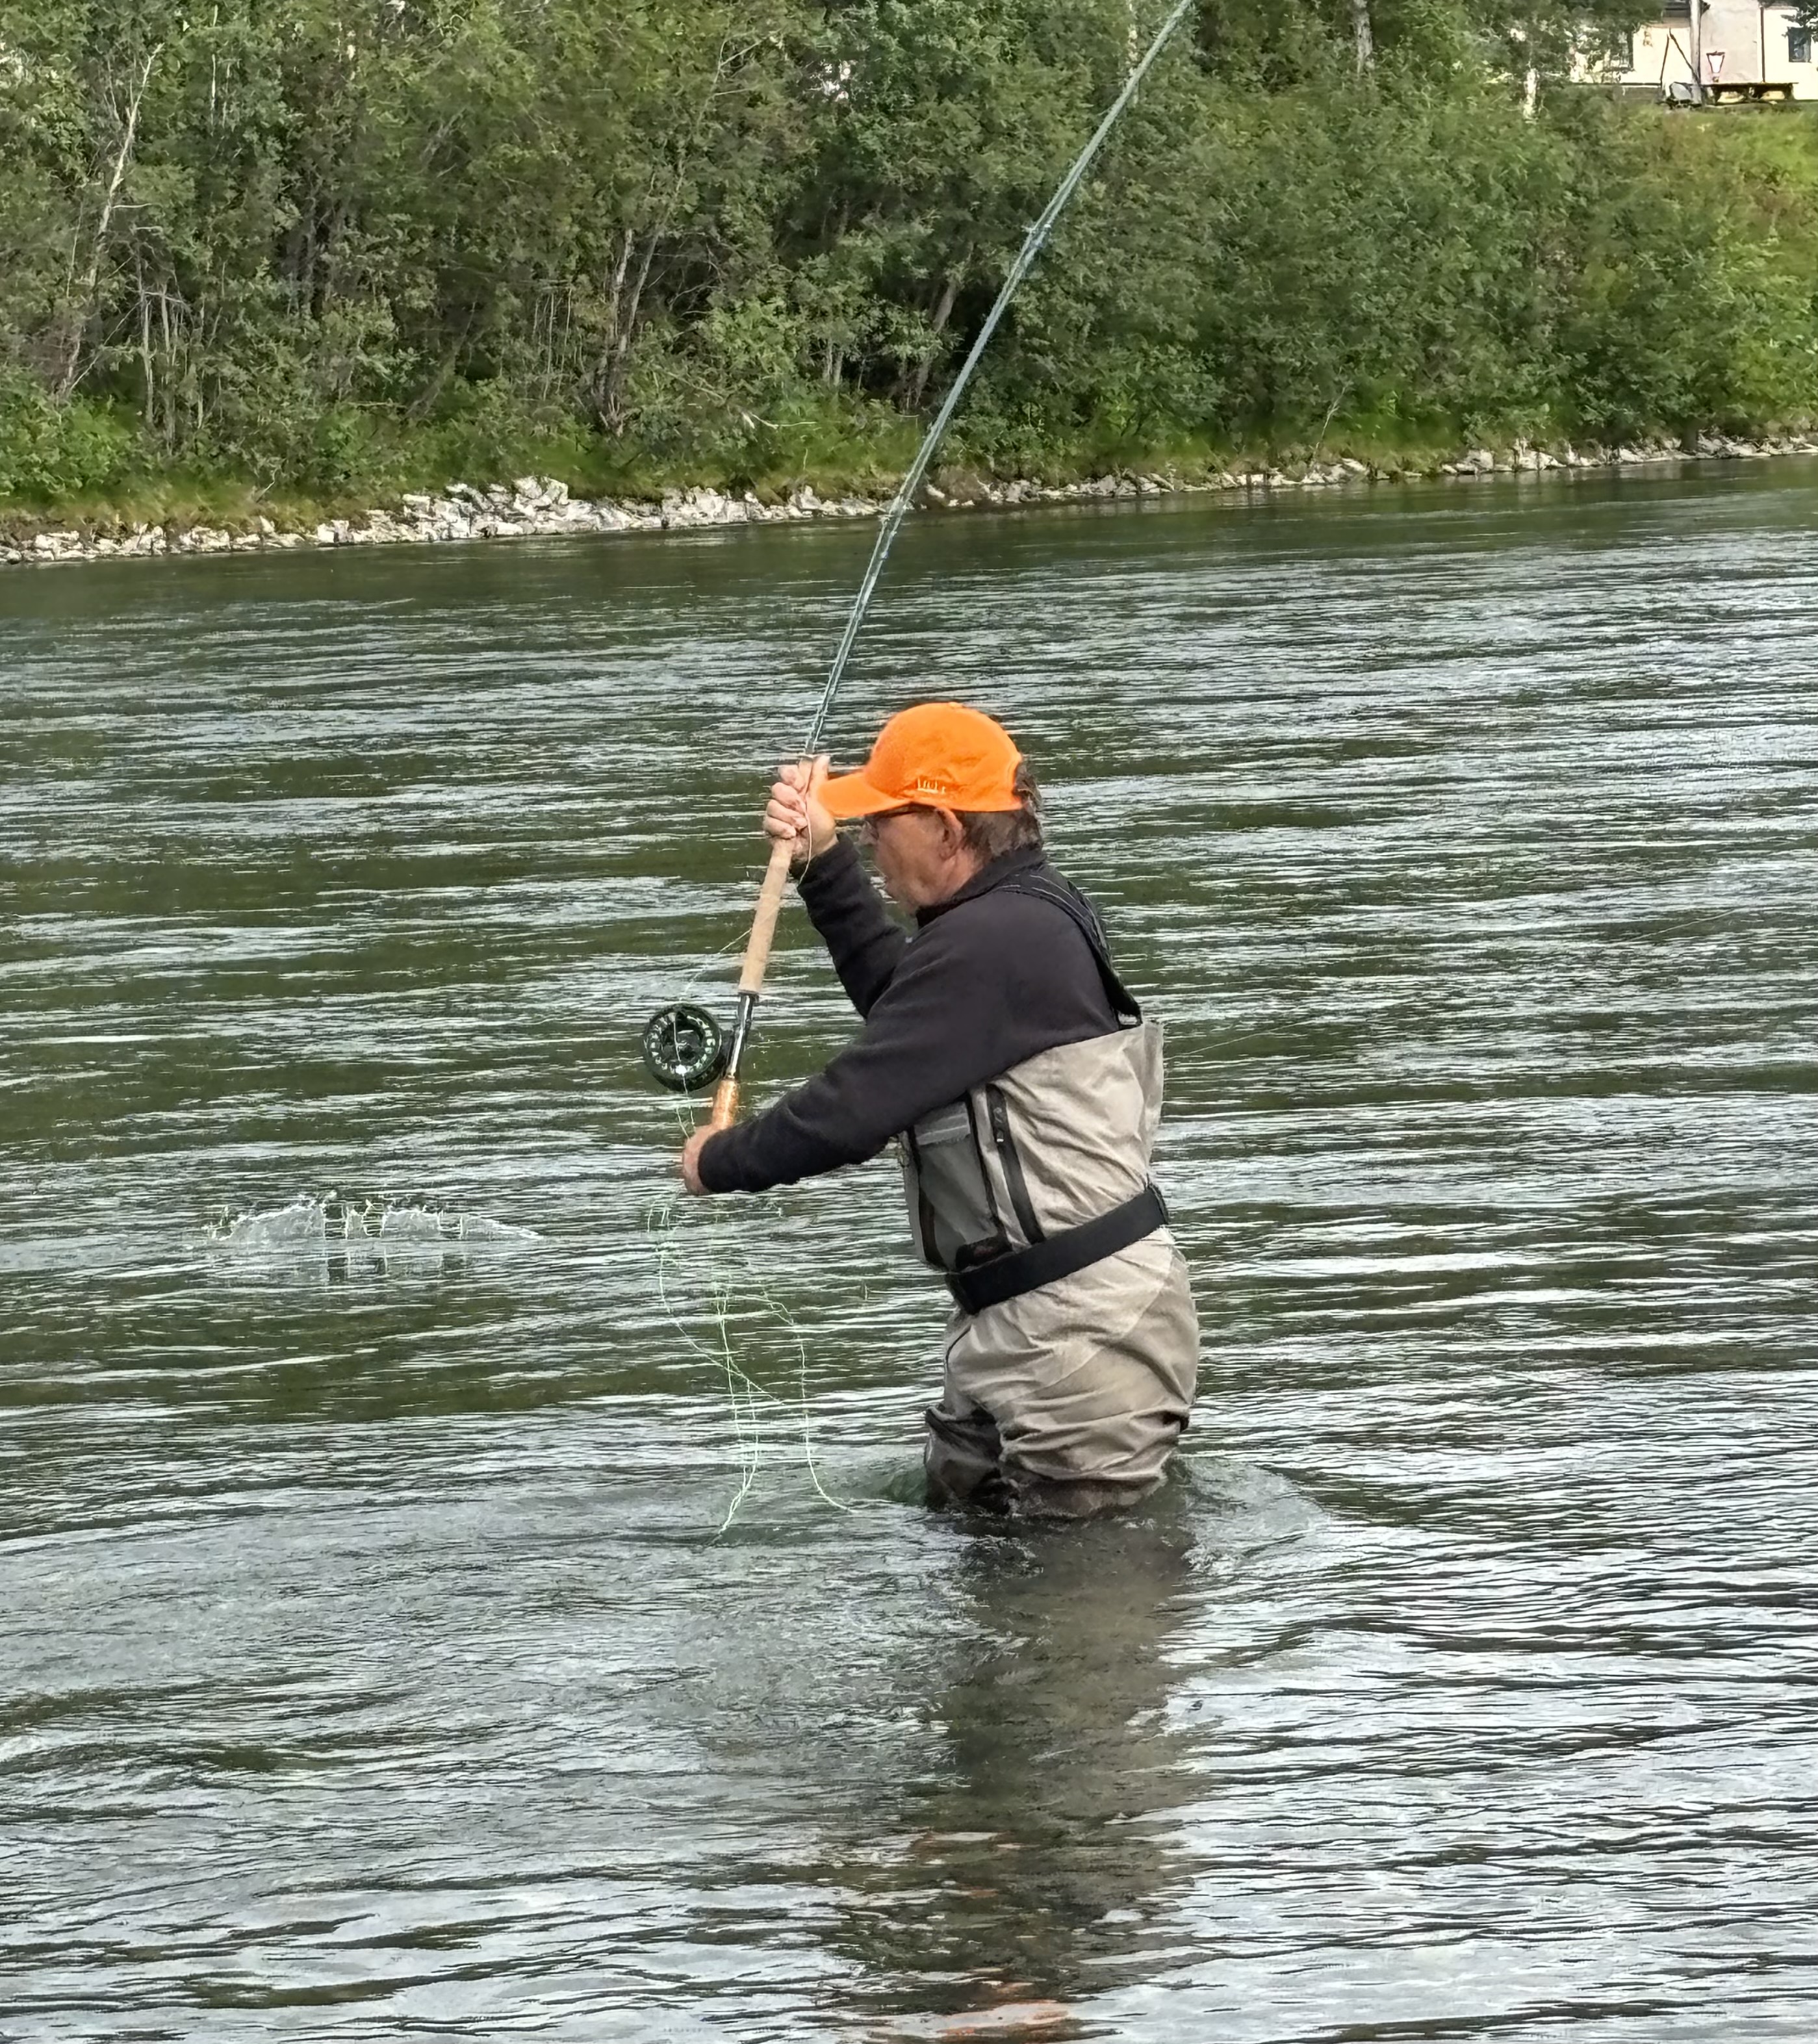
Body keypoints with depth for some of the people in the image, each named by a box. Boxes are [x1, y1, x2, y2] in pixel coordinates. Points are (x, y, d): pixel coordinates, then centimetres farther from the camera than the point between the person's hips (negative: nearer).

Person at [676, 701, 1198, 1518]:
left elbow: (852, 1109, -21)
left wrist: (720, 1160, -4)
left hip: (1084, 1324, -11)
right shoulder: (1031, 912, 12)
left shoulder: (990, 944, -21)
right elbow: (903, 1002, 30)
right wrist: (824, 863, 23)